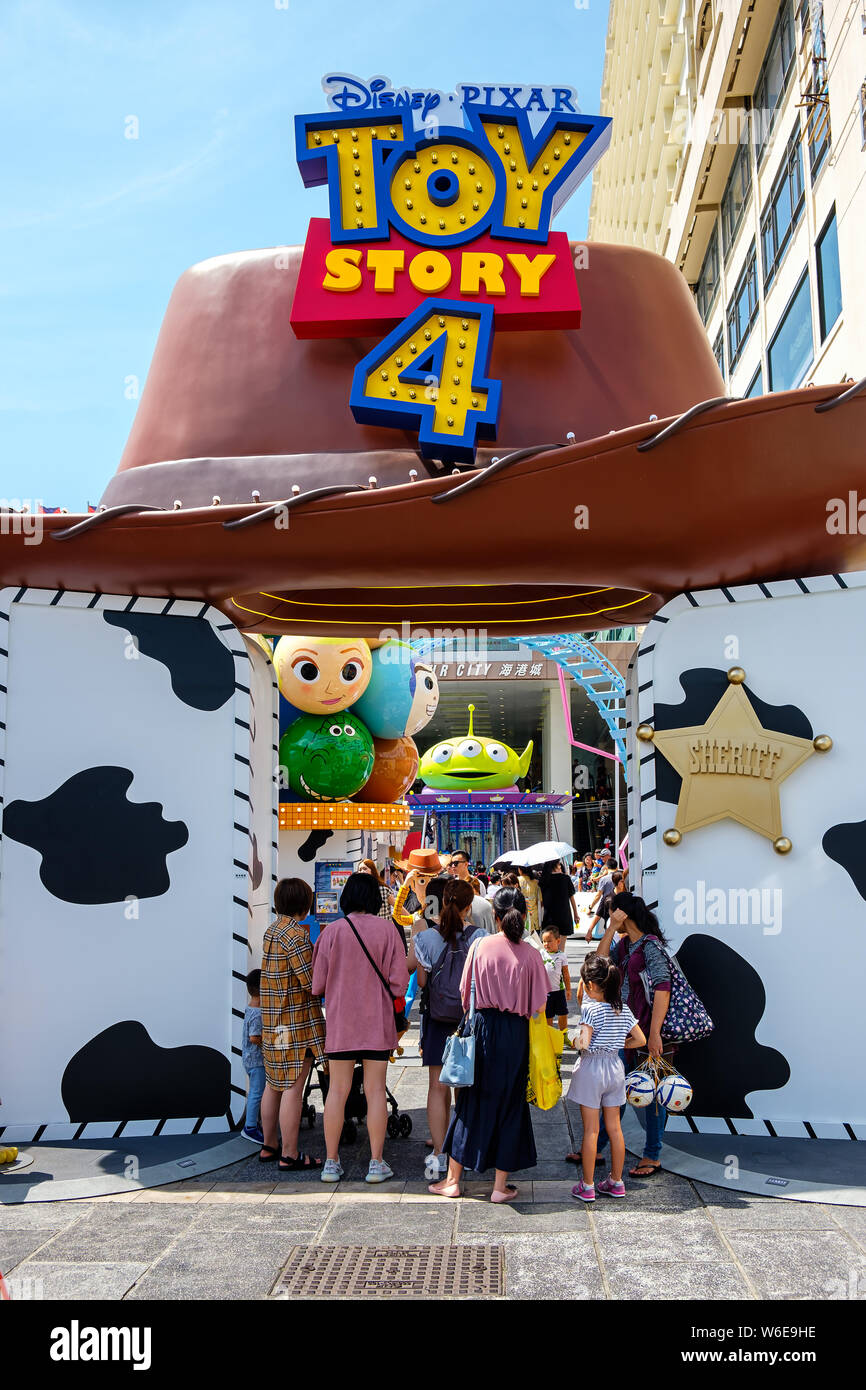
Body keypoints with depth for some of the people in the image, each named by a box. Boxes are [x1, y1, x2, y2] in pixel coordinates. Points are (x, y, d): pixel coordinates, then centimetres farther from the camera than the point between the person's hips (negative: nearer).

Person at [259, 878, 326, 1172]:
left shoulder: (272, 931, 11)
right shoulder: (296, 935, -17)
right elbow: (312, 981, -19)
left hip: (273, 1021, 10)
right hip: (296, 1020, -10)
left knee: (274, 1084, 17)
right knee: (294, 1086, -5)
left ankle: (268, 1147, 26)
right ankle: (290, 1155, -1)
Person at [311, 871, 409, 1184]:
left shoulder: (333, 931, -4)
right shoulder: (386, 929, -5)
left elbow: (317, 985, -1)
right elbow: (399, 981, -6)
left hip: (340, 1021, 0)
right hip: (378, 1022, 0)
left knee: (337, 1090, 7)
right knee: (375, 1090, 5)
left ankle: (331, 1162, 11)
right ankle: (376, 1163, 7)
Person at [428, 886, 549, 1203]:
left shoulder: (480, 946, -6)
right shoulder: (529, 954, -7)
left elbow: (465, 994, 1)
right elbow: (539, 1003, -5)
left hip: (483, 1026, 1)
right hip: (516, 1034, -1)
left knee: (472, 1102, 13)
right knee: (509, 1104, 10)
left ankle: (453, 1179, 20)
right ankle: (501, 1186, 14)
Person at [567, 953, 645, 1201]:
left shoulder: (590, 1009, -17)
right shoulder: (624, 1009, 1)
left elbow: (583, 1043, -26)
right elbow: (640, 1040, 7)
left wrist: (576, 1041, -5)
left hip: (591, 1068, -6)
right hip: (615, 1067, 6)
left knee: (590, 1130, 1)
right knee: (614, 1127, 13)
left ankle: (587, 1186, 8)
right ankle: (616, 1182, 21)